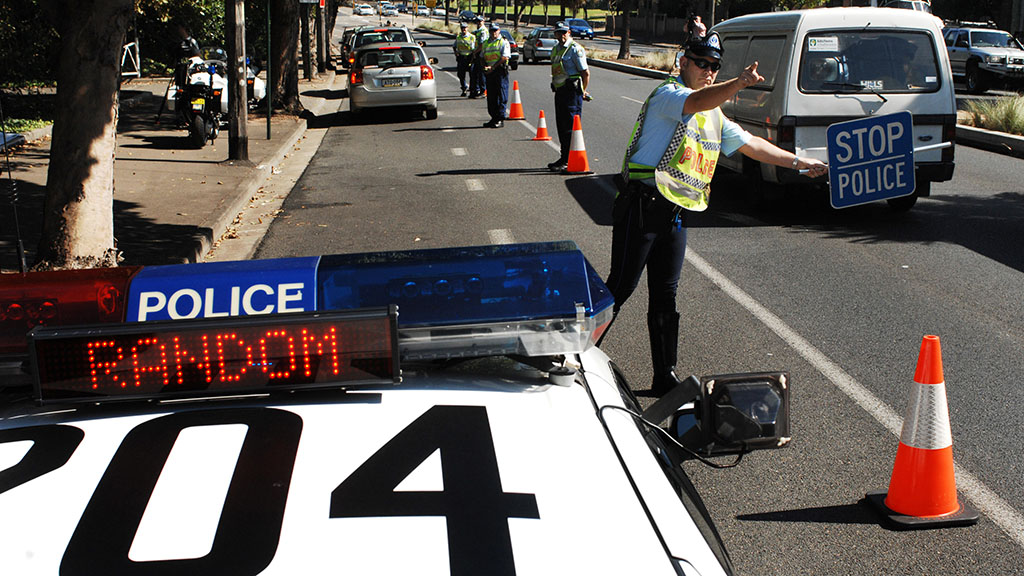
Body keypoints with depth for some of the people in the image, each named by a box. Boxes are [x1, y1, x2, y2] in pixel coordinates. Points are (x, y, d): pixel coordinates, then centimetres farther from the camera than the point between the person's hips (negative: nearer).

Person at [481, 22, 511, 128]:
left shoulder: (503, 42, -1)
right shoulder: (486, 43, 19)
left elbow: (505, 57, -11)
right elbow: (482, 57, 21)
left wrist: (493, 67, -16)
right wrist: (485, 66, 0)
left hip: (500, 71, -6)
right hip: (489, 72, 6)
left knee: (501, 96, -7)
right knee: (491, 96, 9)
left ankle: (501, 119, -6)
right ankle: (494, 118, 16)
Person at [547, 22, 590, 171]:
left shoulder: (575, 49, -10)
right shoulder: (555, 49, 17)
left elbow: (586, 73, -10)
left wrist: (582, 92, -5)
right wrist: (555, 88, 18)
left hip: (571, 91, -9)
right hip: (559, 91, 9)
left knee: (570, 126, -9)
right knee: (561, 126, 12)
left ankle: (568, 160, -9)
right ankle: (564, 157, 20)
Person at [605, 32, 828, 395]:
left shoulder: (714, 117, 20)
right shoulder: (667, 94, -7)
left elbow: (749, 143, 26)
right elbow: (697, 101, -28)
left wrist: (798, 162, 21)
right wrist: (741, 83, -43)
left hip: (675, 215, 8)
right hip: (642, 206, -8)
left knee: (665, 296, 9)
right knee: (620, 288, -5)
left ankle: (665, 378, 14)